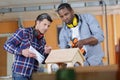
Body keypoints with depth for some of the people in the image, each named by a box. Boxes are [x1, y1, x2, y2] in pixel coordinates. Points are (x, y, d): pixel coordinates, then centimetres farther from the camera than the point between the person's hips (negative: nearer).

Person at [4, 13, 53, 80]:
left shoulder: (43, 41, 14)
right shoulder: (23, 32, -4)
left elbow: (42, 61, 17)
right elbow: (7, 45, -7)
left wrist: (46, 53, -4)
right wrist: (21, 51, -21)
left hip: (33, 74, 7)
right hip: (20, 73, -7)